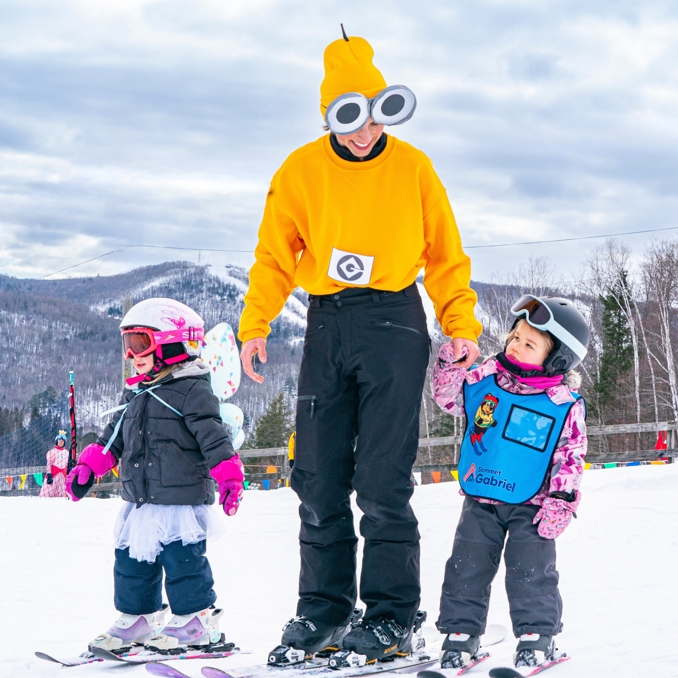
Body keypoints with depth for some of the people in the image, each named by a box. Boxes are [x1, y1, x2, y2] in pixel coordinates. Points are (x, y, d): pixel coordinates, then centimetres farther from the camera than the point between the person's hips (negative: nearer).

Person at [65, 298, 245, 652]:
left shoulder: (192, 390, -10)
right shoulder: (134, 394, 16)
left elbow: (213, 436, -15)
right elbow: (114, 436, 23)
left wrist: (229, 476, -22)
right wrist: (87, 466, 17)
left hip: (182, 500, -8)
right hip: (139, 501, 8)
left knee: (182, 559, -4)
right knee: (131, 558, 13)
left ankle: (197, 622, 8)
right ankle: (135, 620, 26)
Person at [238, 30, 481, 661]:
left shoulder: (412, 168, 2)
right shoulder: (300, 171, 3)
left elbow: (445, 253, 7)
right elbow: (275, 255, 6)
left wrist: (461, 324, -3)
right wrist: (255, 326, -5)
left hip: (394, 323, -2)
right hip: (326, 325, 2)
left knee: (381, 480, -7)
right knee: (318, 478, 4)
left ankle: (391, 616, 2)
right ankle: (324, 609, 15)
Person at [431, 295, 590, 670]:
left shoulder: (565, 404, -9)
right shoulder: (486, 379, -1)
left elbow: (571, 456, -6)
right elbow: (449, 397, 4)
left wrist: (561, 500, -13)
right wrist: (452, 363, -13)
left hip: (529, 504, -3)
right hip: (480, 500, 3)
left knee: (530, 569, -4)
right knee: (467, 566, 5)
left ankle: (536, 636, 10)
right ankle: (460, 633, 15)